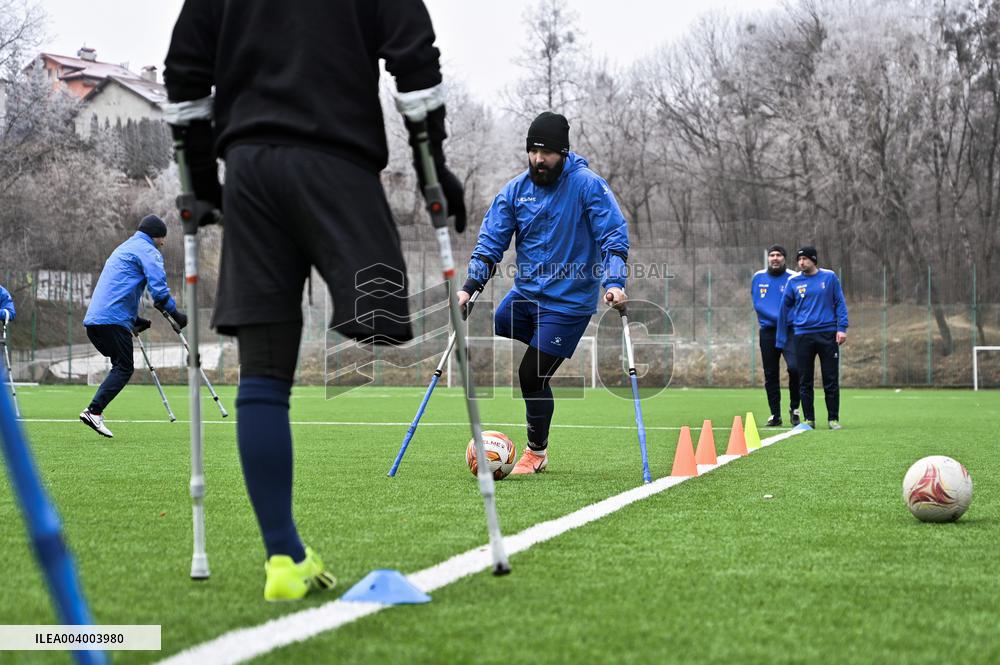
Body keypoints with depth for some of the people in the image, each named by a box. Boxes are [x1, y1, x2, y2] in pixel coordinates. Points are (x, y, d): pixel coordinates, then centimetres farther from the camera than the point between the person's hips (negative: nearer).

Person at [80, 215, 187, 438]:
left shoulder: (123, 249, 31)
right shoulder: (147, 251, 0)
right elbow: (158, 289, -12)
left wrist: (137, 321, 31)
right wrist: (175, 313, -1)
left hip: (93, 319, 9)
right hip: (113, 319, -9)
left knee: (121, 367, 14)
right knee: (124, 369, -5)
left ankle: (94, 411, 5)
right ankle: (94, 411, -16)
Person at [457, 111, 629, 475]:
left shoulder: (588, 185, -11)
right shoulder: (516, 190, 2)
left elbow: (614, 237, -15)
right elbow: (491, 241, 1)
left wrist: (614, 283, -30)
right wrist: (471, 286, -11)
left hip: (569, 303, -6)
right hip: (524, 295, 6)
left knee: (531, 375, -6)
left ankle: (537, 452, 15)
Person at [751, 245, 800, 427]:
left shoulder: (793, 278, -2)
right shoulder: (758, 278, 5)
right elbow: (758, 304, -1)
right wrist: (779, 317, -12)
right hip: (768, 331, 3)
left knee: (794, 367, -20)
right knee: (770, 375, 6)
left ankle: (794, 407, 1)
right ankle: (775, 415, 16)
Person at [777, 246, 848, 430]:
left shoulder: (829, 277, 2)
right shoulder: (793, 281, 4)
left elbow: (840, 303, 4)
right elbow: (785, 309, 8)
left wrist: (842, 328, -7)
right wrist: (781, 339, 7)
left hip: (828, 334, -1)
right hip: (803, 336, 1)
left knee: (831, 380, 1)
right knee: (805, 381, 4)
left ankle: (833, 418, 10)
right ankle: (809, 419, 13)